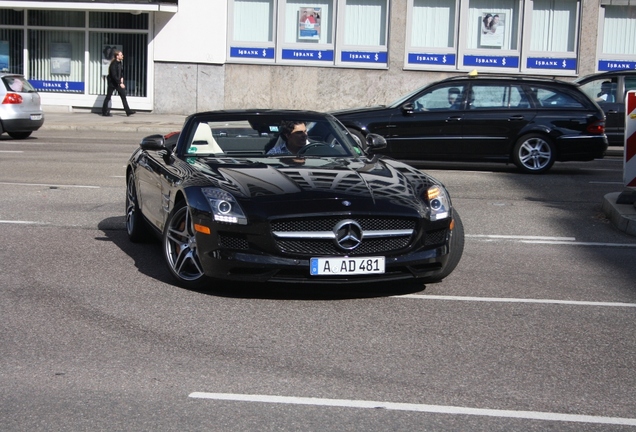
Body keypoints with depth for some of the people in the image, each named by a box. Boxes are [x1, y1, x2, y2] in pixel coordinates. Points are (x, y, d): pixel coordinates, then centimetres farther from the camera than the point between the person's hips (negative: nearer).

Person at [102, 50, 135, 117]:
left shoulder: (120, 63, 4)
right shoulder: (113, 64, -22)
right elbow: (114, 75, -27)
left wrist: (122, 78, 9)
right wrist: (120, 83, -28)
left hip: (118, 82, 8)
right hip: (112, 82, -8)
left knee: (123, 95, 2)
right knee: (108, 96, 3)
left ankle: (128, 111, 1)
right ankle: (104, 112, 12)